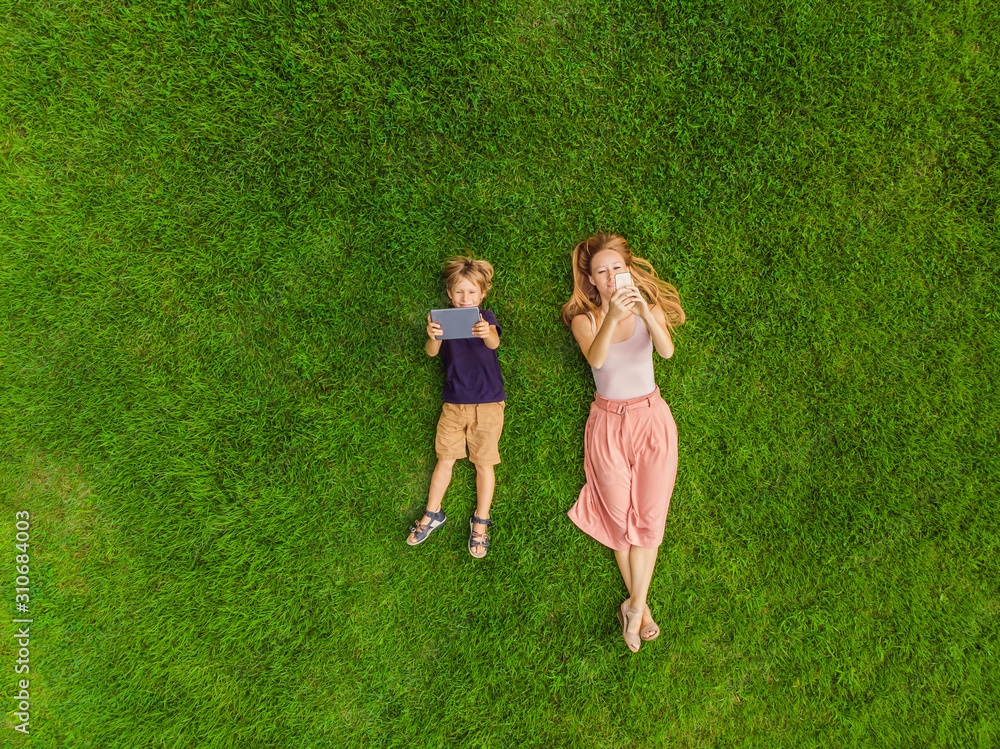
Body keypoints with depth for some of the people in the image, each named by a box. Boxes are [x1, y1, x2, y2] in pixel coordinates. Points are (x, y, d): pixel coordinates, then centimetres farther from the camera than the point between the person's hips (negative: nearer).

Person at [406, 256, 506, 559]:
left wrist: (487, 334, -50)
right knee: (445, 459, 10)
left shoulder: (486, 318, -3)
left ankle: (480, 522, 20)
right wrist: (432, 338, -38)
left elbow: (494, 342, -25)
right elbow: (431, 352, -13)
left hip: (487, 403, -2)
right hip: (453, 403, 2)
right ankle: (432, 514, 28)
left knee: (483, 463, 5)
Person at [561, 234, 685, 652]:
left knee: (648, 517, 1)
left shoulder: (649, 308, 0)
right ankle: (639, 606, 23)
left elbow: (667, 351, -21)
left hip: (652, 418, 0)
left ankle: (634, 605, 14)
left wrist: (644, 312, -39)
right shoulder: (584, 319, -2)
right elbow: (595, 358, -24)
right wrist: (611, 317, -42)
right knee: (620, 518, 7)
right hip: (608, 424, 0)